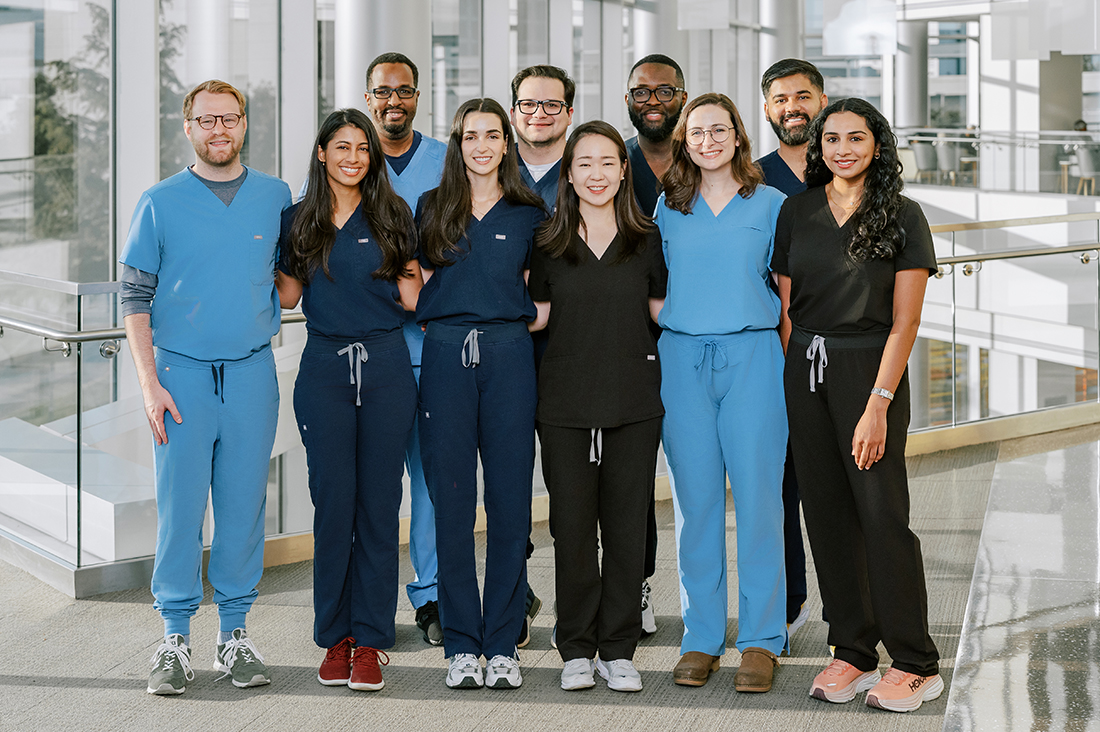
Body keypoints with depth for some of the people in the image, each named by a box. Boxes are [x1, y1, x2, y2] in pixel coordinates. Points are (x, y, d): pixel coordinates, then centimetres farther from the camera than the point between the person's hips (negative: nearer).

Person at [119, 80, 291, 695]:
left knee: (244, 505, 4)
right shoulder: (160, 203, 3)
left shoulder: (278, 198, 7)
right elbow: (136, 297, 2)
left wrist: (267, 314, -1)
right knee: (180, 506, -1)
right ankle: (176, 638, 8)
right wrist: (149, 383, -6)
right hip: (182, 372, -1)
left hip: (252, 372, 1)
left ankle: (236, 632, 14)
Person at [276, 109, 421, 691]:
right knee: (333, 501, -1)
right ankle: (335, 637, 10)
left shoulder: (392, 216, 7)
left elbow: (411, 295, 6)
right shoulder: (299, 221, 9)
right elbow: (286, 295, 13)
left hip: (385, 366, 0)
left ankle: (370, 640, 6)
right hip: (324, 368, 0)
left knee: (379, 502, 0)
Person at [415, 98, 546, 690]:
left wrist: (513, 324, 0)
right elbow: (420, 286, 17)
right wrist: (441, 326, 5)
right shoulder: (432, 208, 12)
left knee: (509, 499, -1)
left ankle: (502, 643, 7)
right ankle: (461, 644, 8)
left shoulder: (529, 214, 10)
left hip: (509, 357, 0)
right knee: (451, 500, 0)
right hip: (445, 355, 0)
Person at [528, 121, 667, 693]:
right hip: (565, 400, 0)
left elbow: (663, 309, 14)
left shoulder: (647, 240, 7)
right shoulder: (548, 243, 6)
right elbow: (536, 314, 11)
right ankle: (576, 649, 13)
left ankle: (618, 649, 12)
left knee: (627, 523, 2)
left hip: (634, 399, 0)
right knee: (572, 523, 2)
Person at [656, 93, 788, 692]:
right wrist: (671, 332, 7)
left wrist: (790, 352, 0)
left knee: (757, 496, -3)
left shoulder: (769, 204, 7)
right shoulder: (669, 207, 12)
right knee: (695, 499, 4)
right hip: (682, 358, 2)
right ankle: (701, 636, 12)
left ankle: (761, 639, 5)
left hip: (752, 355, -2)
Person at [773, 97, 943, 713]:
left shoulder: (903, 217, -3)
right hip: (805, 370, 4)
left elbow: (904, 323, -7)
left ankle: (917, 666, 1)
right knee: (826, 512, 5)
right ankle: (854, 654, 13)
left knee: (882, 511, -7)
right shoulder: (798, 211, 8)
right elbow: (785, 308, 11)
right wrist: (786, 385, 3)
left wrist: (877, 406, -14)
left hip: (870, 369, -4)